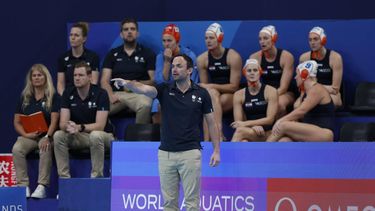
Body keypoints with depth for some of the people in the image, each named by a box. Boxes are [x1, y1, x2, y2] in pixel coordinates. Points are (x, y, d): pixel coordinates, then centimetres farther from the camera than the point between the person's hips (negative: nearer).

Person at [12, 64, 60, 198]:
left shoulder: (53, 97, 3)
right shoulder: (25, 97, 13)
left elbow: (54, 121, -6)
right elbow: (17, 122, 10)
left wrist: (47, 137, -23)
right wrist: (26, 134, -9)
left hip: (46, 135, -3)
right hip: (28, 135, 3)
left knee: (45, 149, -37)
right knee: (17, 149, -29)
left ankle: (42, 187, -37)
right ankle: (23, 186, -30)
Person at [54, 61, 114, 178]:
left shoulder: (100, 93, -15)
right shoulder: (68, 94, -2)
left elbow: (100, 125, -21)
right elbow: (62, 123, -9)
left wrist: (80, 127, -37)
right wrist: (68, 127, -34)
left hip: (102, 135, -4)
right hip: (78, 137, 4)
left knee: (95, 136, -38)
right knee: (58, 135, -22)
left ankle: (97, 176, -27)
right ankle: (64, 177, -19)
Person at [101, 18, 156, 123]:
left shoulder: (147, 53, 15)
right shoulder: (113, 54, 19)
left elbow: (154, 80, 8)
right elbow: (104, 80, 10)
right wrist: (111, 95, -11)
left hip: (138, 93, -1)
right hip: (116, 93, 1)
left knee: (145, 106, -38)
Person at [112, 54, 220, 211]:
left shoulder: (201, 94, 1)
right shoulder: (164, 90, 3)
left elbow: (211, 123, 6)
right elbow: (144, 89, -16)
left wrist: (216, 150, 0)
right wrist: (126, 83, -37)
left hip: (190, 153, -2)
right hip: (166, 153, 2)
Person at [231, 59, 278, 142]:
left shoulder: (271, 91, 1)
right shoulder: (239, 95, 9)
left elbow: (270, 119, -8)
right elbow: (239, 122, 0)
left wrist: (246, 124, -16)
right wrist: (253, 126, -21)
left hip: (269, 134, -2)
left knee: (240, 131, -33)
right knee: (243, 142, -37)